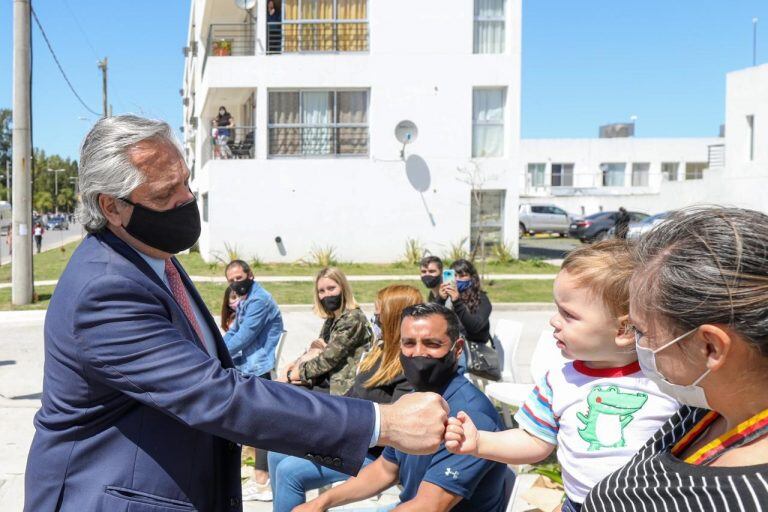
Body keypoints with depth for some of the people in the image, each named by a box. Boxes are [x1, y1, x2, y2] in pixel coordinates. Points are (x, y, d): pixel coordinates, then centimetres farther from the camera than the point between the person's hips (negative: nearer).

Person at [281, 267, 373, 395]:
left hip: (344, 390, -8)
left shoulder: (352, 319, -15)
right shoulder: (331, 319, 13)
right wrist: (297, 363, -7)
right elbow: (315, 351, 13)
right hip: (330, 382, 8)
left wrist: (295, 374, -11)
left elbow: (329, 358, -18)